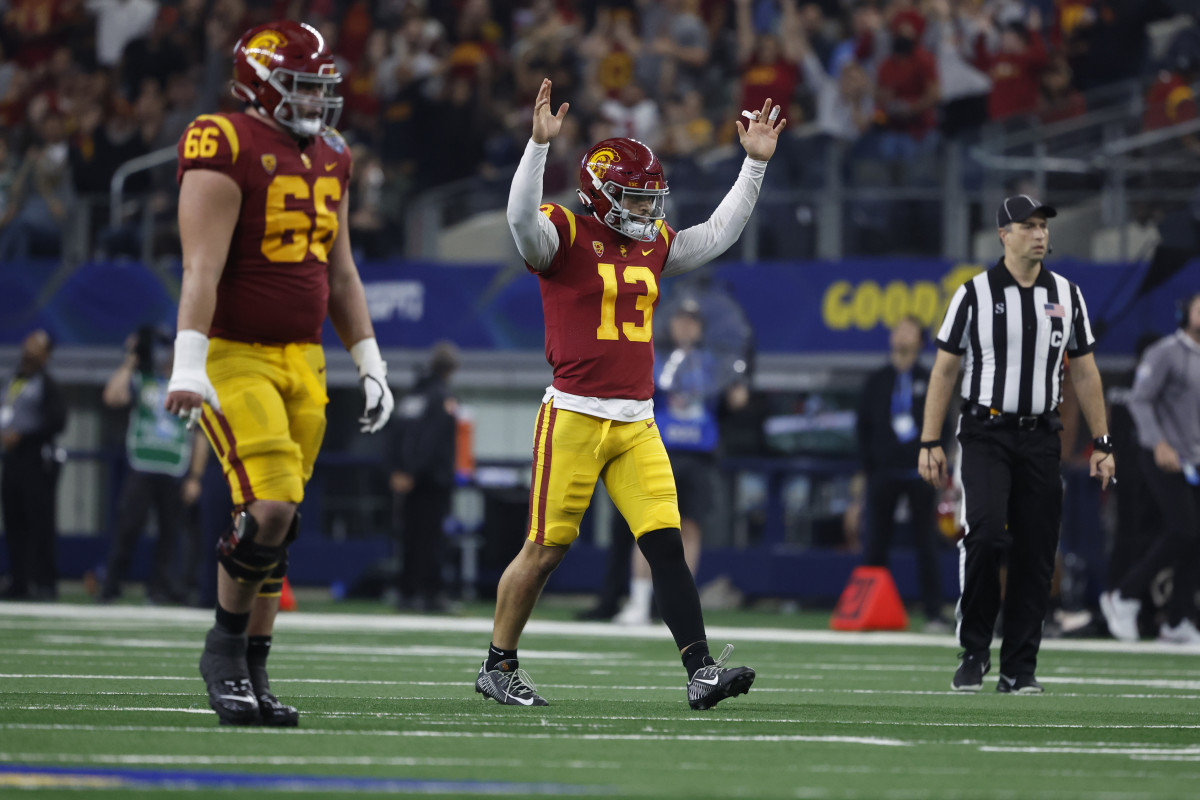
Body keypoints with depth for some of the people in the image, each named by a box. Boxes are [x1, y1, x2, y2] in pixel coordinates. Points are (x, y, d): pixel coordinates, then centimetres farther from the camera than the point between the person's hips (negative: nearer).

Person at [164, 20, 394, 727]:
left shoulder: (330, 157, 14)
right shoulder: (225, 147, -11)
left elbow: (341, 273, 20)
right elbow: (202, 266, -18)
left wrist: (371, 364, 16)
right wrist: (189, 364, -25)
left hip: (302, 360, 7)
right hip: (234, 356, -7)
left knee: (277, 523, 5)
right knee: (268, 506, -18)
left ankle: (251, 673, 13)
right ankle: (225, 647, 2)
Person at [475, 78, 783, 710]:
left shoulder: (654, 244, 15)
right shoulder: (566, 237, -5)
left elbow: (718, 233, 22)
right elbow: (522, 217, -25)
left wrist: (755, 164, 17)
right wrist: (540, 144, -35)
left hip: (636, 422, 6)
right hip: (574, 415, -6)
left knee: (666, 545, -4)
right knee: (545, 549, 0)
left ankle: (700, 671, -10)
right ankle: (498, 667, 14)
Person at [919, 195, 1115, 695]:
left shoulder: (1066, 295, 8)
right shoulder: (974, 293, -1)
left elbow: (1084, 372, 13)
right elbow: (944, 370, 1)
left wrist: (1102, 443, 7)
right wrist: (930, 443, -5)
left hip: (1041, 439, 3)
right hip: (986, 435, -3)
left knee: (1036, 554, 0)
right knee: (986, 533, -21)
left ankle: (1019, 668, 8)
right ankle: (974, 652, -6)